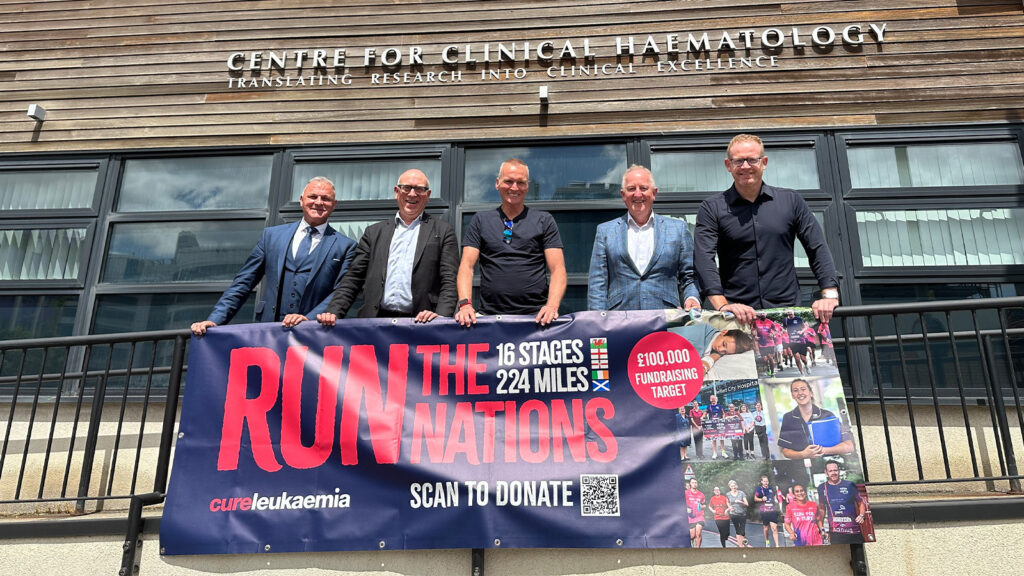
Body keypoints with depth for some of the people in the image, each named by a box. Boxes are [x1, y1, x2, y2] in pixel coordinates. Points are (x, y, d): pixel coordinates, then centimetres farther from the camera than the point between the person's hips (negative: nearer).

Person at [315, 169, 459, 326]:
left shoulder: (443, 231, 14)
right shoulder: (374, 232, 21)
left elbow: (450, 282, 6)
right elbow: (353, 278, 17)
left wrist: (441, 316, -12)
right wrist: (333, 312, 2)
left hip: (419, 323, 0)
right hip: (376, 323, 1)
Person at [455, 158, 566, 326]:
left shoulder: (544, 221, 12)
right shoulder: (480, 220, 15)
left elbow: (558, 270, 4)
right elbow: (467, 265, 6)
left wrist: (552, 306, -14)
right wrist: (465, 303, -12)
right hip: (490, 315, 0)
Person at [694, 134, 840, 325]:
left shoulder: (791, 201, 11)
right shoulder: (712, 208, 5)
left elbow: (818, 249, 9)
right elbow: (704, 259, -7)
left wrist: (829, 294, -6)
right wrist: (722, 305, -21)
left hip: (787, 310, 2)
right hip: (739, 315, -1)